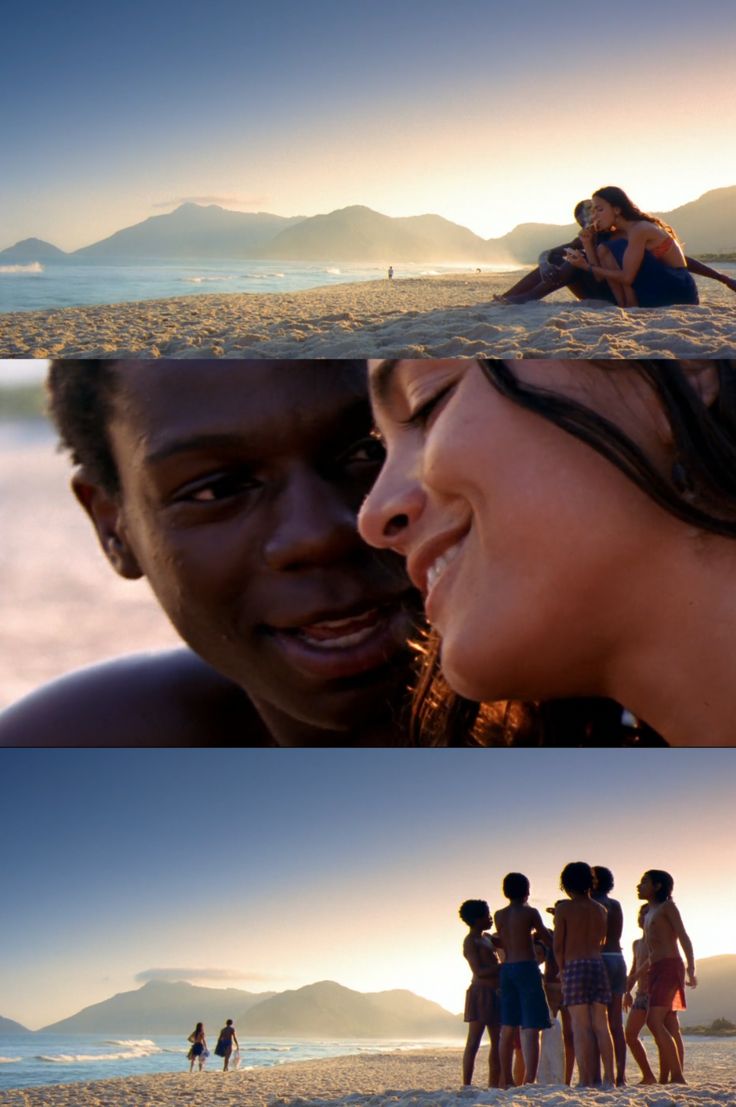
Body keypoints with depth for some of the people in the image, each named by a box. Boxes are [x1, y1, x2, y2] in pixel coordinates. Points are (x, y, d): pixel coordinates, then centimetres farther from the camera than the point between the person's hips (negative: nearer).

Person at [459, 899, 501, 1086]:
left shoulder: (487, 937, 18)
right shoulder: (470, 941, -8)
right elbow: (479, 971, -17)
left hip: (495, 993, 9)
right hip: (480, 992, -9)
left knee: (497, 1042, 9)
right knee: (473, 1043, -10)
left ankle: (493, 1085, 13)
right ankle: (466, 1085, -11)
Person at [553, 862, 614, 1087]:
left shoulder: (564, 908, -2)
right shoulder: (600, 909, 13)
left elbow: (558, 945, -3)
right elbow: (601, 941, 15)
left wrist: (563, 970, 8)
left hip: (574, 967, -4)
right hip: (598, 965, 5)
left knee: (581, 1027, -5)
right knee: (601, 1025, 6)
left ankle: (586, 1080, -8)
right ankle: (609, 1077, 2)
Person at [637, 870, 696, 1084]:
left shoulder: (667, 906, 0)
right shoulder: (648, 915, 23)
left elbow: (684, 937, -9)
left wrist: (691, 969, -20)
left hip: (669, 967, -9)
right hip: (655, 970, 9)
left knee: (655, 1021, -19)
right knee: (660, 1025, 4)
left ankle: (678, 1076, -20)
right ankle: (664, 1078, 4)